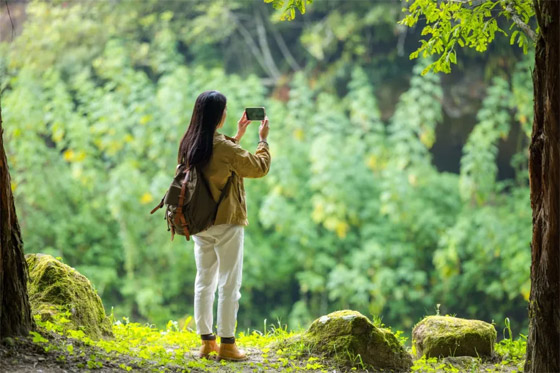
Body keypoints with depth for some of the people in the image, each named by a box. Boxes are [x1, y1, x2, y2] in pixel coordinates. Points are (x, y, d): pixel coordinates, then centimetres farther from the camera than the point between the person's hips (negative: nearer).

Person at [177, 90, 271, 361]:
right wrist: (263, 139, 5)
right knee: (228, 284, 0)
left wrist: (237, 136, 22)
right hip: (226, 223, -7)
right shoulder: (224, 148, -19)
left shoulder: (189, 144, 2)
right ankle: (227, 344, 3)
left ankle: (206, 341, 16)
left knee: (204, 281, 13)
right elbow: (260, 167, -8)